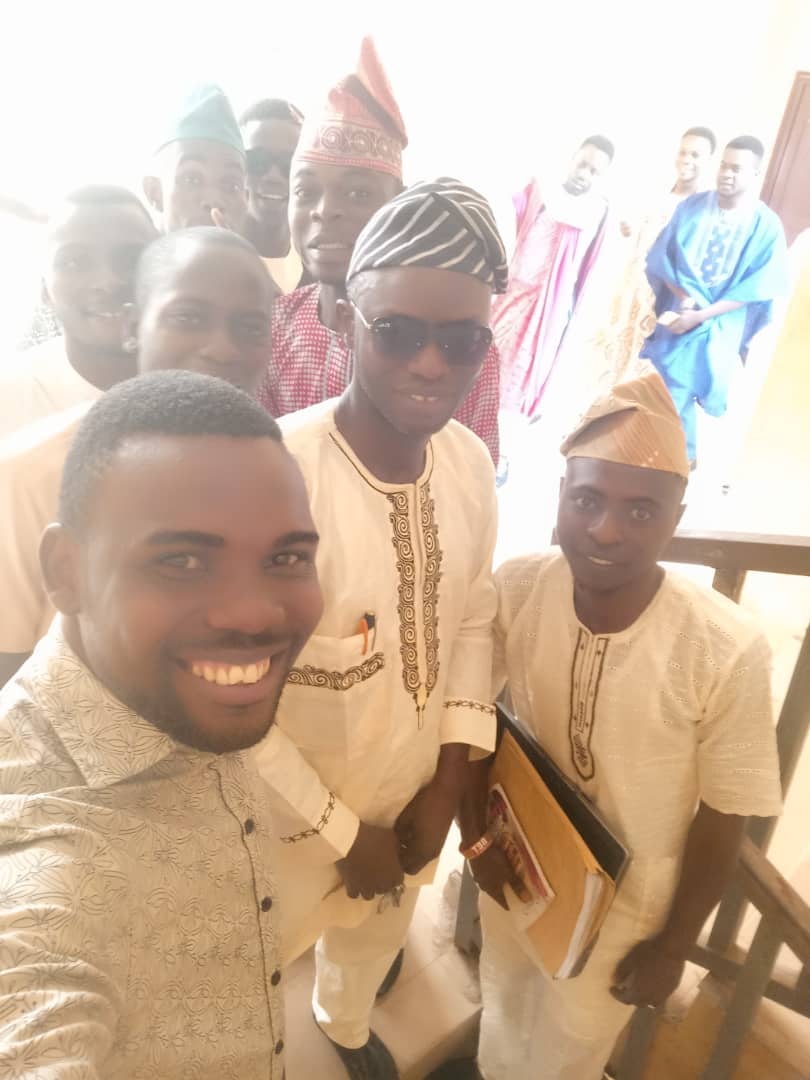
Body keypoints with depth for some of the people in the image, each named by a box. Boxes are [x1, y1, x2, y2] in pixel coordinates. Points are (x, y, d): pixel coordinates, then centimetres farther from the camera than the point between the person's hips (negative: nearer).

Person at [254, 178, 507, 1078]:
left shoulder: (471, 462, -13)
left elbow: (472, 617, -1)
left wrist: (449, 781, -5)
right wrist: (342, 834, -13)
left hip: (414, 795, 6)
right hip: (288, 818, -5)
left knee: (377, 935, 34)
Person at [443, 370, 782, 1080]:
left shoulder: (728, 650, -30)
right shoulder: (515, 590, -23)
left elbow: (723, 821, -16)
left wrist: (673, 947, -4)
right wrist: (477, 835, -6)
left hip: (625, 900, -2)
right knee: (503, 1001, 31)